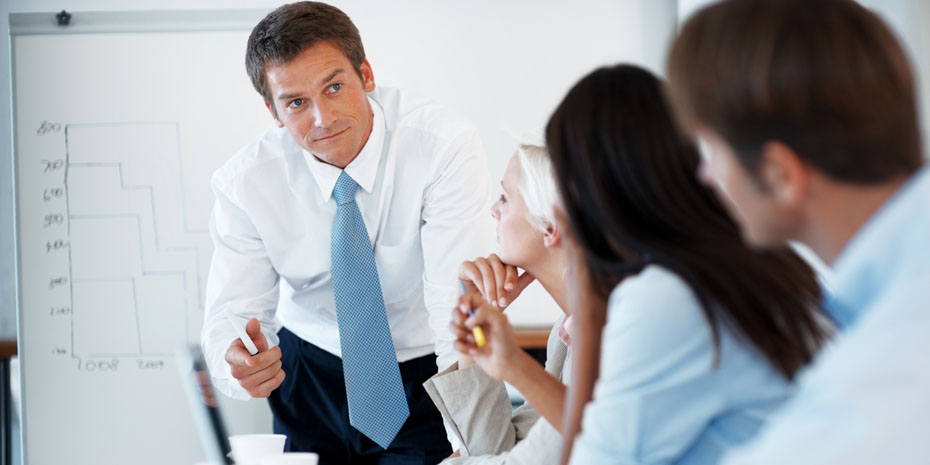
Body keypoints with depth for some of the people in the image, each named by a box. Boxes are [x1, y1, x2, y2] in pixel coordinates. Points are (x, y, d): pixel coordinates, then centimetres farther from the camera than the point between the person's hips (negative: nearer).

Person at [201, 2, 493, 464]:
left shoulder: (444, 145, -23)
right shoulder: (245, 183, -14)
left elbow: (459, 304, -27)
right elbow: (231, 314, -10)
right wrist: (238, 364, -36)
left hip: (426, 376, -3)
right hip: (311, 376, 3)